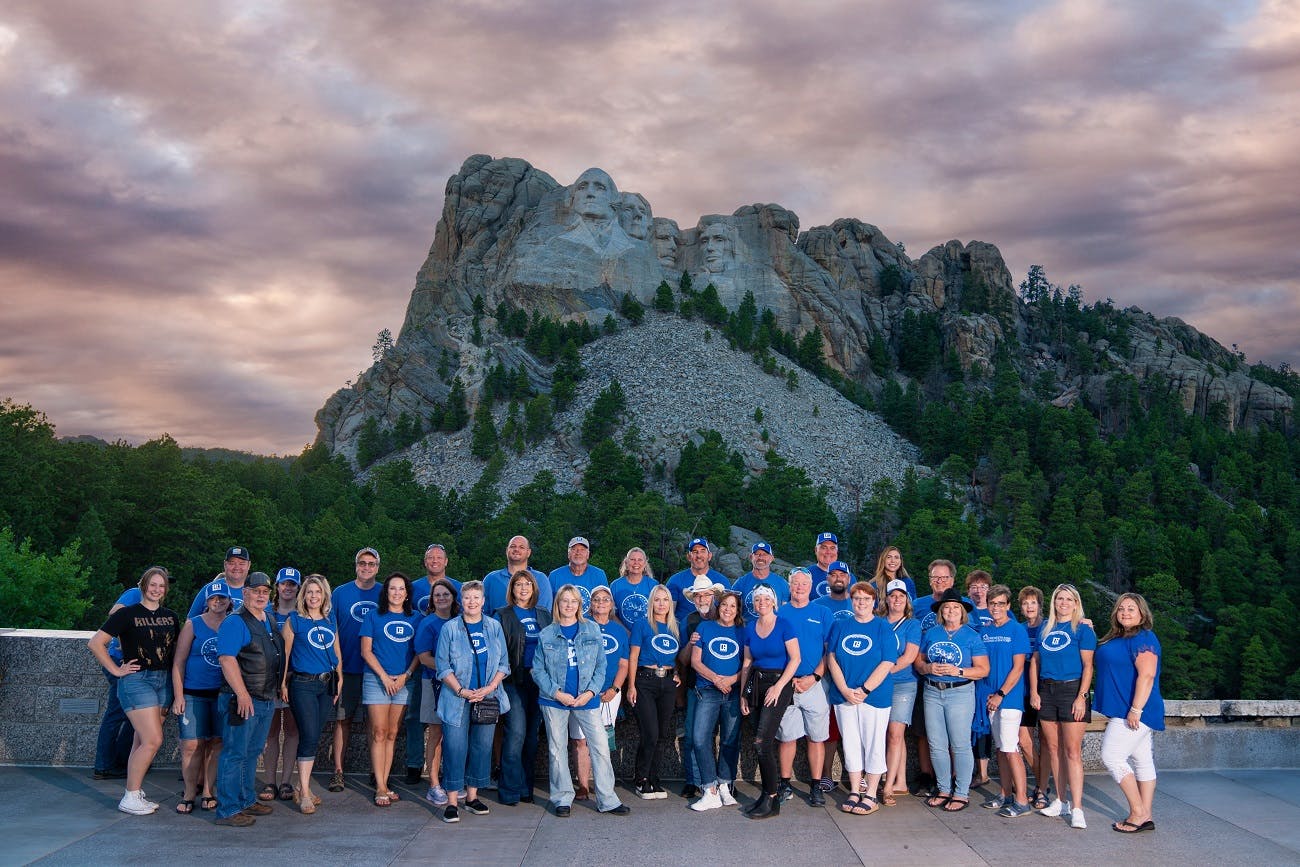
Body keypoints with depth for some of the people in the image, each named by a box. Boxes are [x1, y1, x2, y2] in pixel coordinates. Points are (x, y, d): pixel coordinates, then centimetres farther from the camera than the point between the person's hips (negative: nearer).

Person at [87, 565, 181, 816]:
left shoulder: (171, 617, 12)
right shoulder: (127, 614, -5)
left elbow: (177, 649, 22)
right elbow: (95, 643, -7)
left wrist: (176, 676, 9)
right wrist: (116, 670, -9)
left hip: (163, 680, 6)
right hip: (136, 680, -6)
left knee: (142, 741, 10)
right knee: (153, 740, -12)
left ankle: (134, 794, 18)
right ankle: (130, 797, -2)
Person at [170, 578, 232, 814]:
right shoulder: (192, 625, 2)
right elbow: (178, 662, 1)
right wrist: (178, 696, -5)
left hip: (223, 694, 2)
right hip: (194, 694, -2)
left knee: (217, 742, 3)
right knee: (191, 744, -5)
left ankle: (207, 791, 15)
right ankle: (189, 794, 7)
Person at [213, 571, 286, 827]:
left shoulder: (271, 622, 16)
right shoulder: (235, 623, -11)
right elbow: (227, 659, -20)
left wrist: (279, 688, 22)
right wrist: (242, 694, -24)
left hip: (267, 699, 9)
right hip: (242, 699, -9)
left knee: (252, 753, 17)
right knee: (234, 754, -4)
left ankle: (247, 801, 27)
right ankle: (228, 810, 0)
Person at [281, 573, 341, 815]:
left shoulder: (331, 620, 11)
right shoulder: (294, 620, -2)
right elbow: (284, 653, -2)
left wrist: (339, 679, 13)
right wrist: (283, 683, -5)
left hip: (327, 684, 5)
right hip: (303, 684, -5)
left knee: (315, 737, 8)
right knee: (309, 736, -10)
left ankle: (301, 787, 19)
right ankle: (304, 793, -6)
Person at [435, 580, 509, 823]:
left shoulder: (494, 627, 8)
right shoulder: (450, 628, 1)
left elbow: (503, 664, 7)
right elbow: (443, 666, -2)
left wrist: (489, 688, -8)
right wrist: (462, 691, -12)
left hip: (487, 698, 3)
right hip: (457, 700, -3)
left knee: (482, 747, 6)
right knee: (455, 748, -5)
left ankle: (472, 797, 19)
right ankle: (452, 802, 1)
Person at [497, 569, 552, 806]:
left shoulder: (543, 615, 14)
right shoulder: (503, 615, 3)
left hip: (539, 680, 4)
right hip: (516, 681, -4)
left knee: (533, 734, 7)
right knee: (516, 732, -10)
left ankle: (526, 787, 15)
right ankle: (510, 790, -2)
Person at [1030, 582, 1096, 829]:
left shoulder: (1082, 629, -2)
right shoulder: (1045, 628, 12)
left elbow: (1087, 666, -7)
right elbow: (1035, 661, 14)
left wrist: (1081, 697, -15)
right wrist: (1034, 692, 5)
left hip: (1071, 690, -5)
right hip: (1046, 691, 5)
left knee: (1072, 750, -8)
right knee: (1053, 748, 9)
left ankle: (1076, 809, -8)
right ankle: (1060, 800, 19)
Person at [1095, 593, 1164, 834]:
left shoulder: (1143, 638, -14)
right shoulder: (1118, 638, 15)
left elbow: (1147, 675, -22)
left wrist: (1135, 709, -26)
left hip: (1135, 711, -10)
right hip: (1126, 712, 10)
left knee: (1112, 757, -10)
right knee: (1142, 761, 11)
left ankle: (1138, 813, -4)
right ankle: (1145, 816, 15)